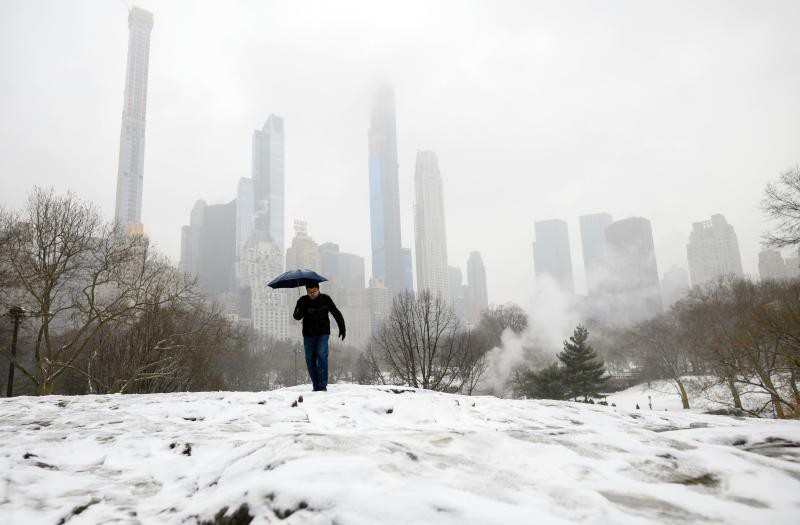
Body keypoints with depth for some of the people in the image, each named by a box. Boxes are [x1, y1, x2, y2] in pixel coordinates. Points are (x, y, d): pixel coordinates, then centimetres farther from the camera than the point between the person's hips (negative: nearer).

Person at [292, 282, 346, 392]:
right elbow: (297, 317, -14)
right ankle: (316, 385, 13)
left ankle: (323, 385, -15)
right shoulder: (303, 301, -5)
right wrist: (301, 309, -34)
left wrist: (342, 328, 3)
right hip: (308, 334, 2)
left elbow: (336, 313, 4)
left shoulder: (325, 299, -5)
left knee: (321, 355, -17)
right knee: (310, 359, 3)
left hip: (323, 333, -2)